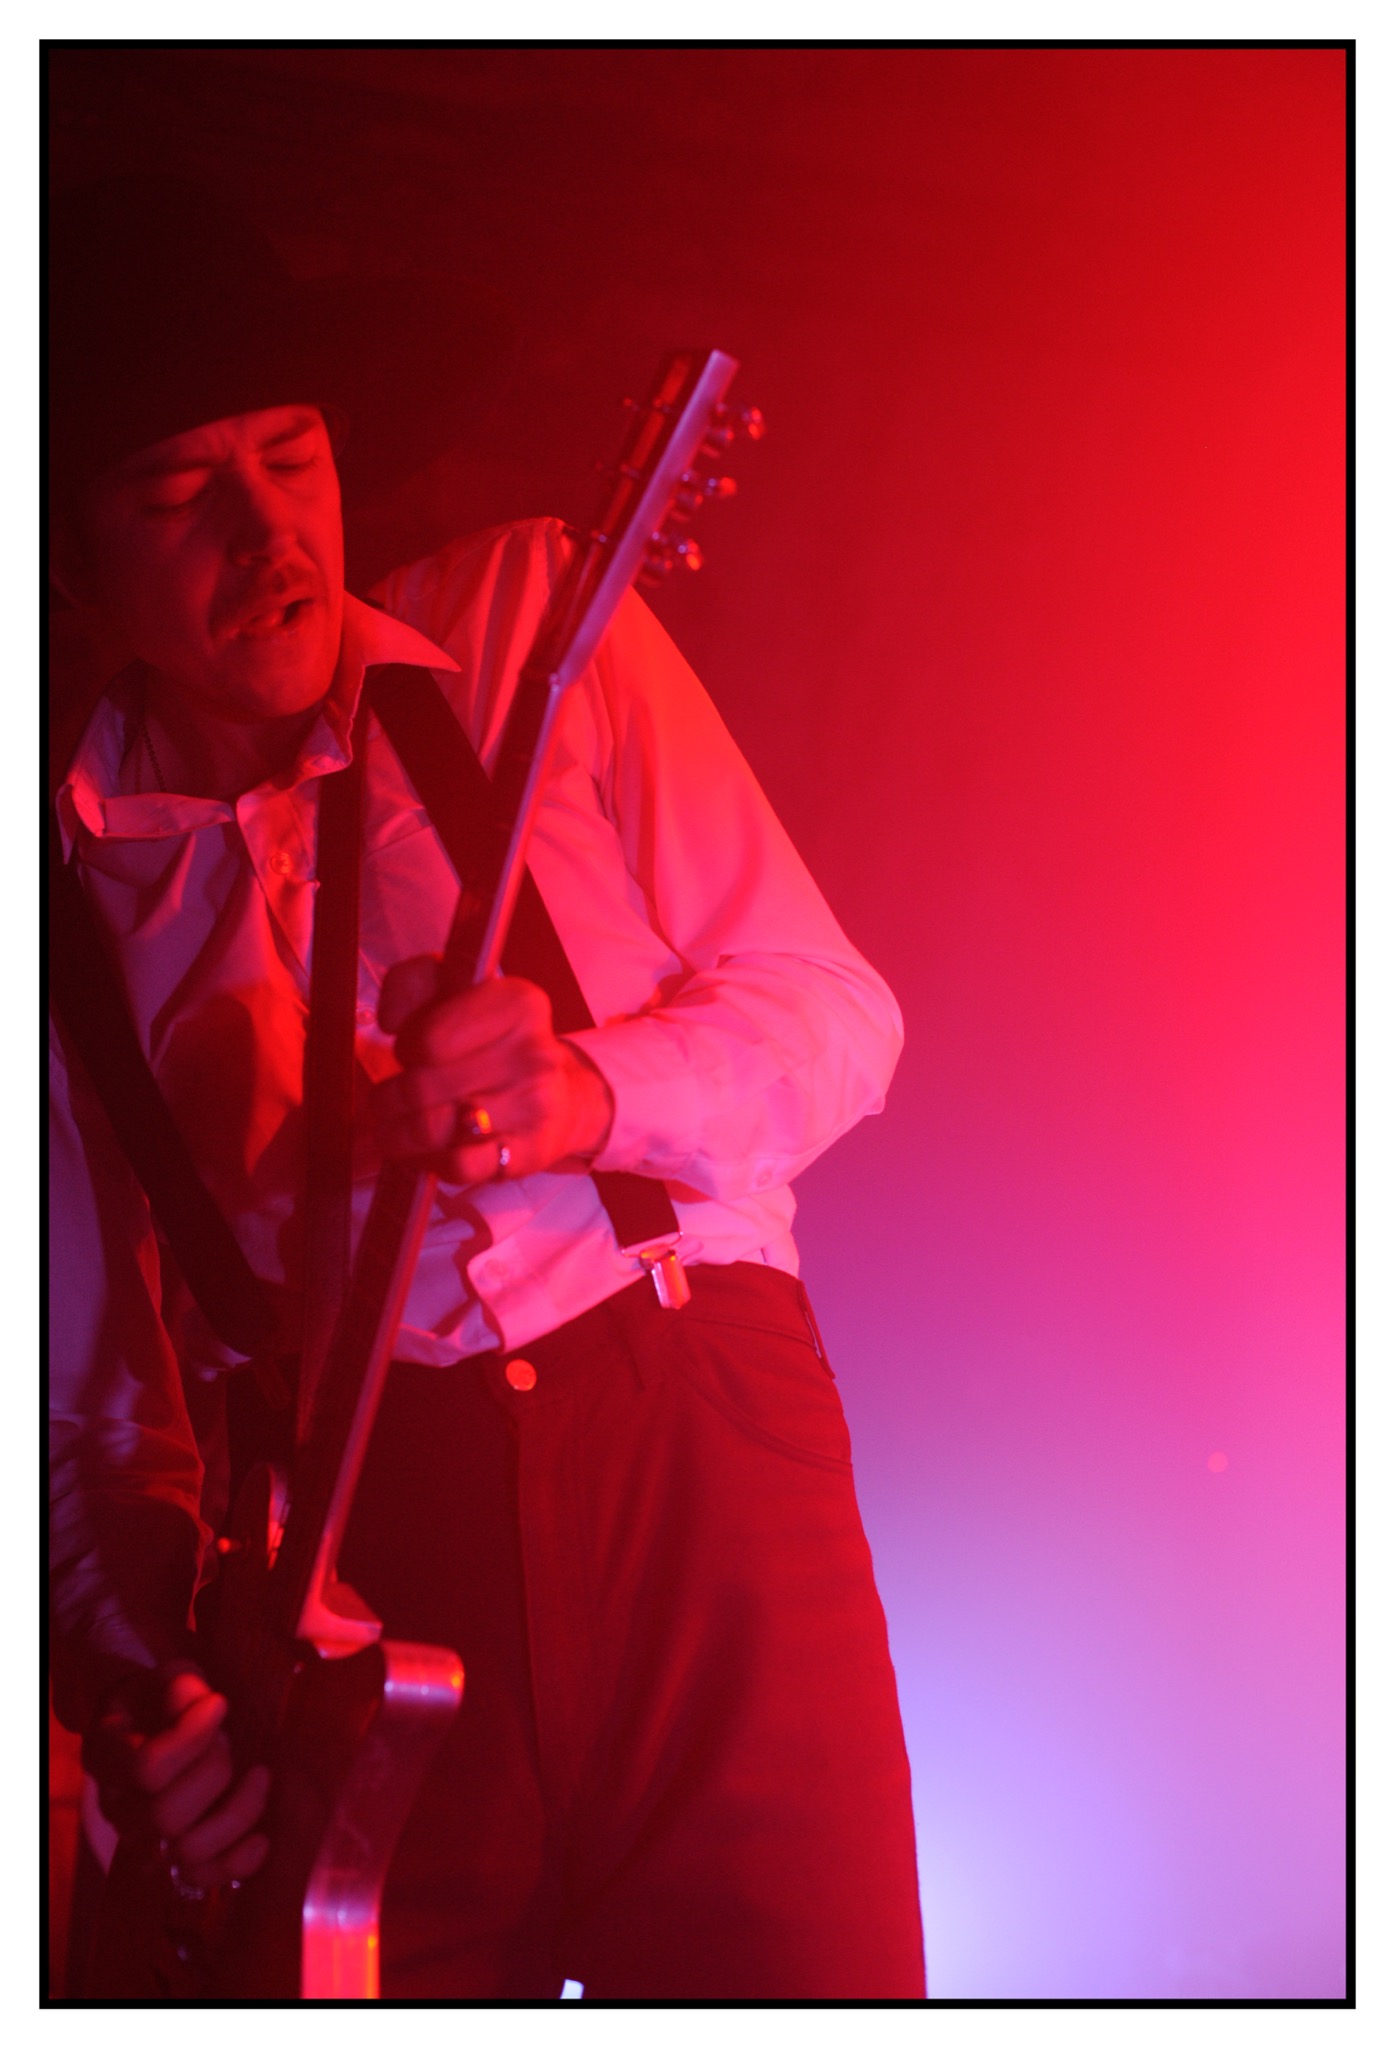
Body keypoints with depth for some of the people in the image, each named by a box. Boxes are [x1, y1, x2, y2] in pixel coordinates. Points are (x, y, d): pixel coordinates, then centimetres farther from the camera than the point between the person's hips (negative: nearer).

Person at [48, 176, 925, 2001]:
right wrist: (133, 1669, -3)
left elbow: (833, 1016, 5)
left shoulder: (530, 624, 7)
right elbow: (84, 1378, 13)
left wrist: (587, 1094, -15)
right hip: (335, 1540, 1)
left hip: (687, 1441, 0)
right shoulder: (73, 876, 9)